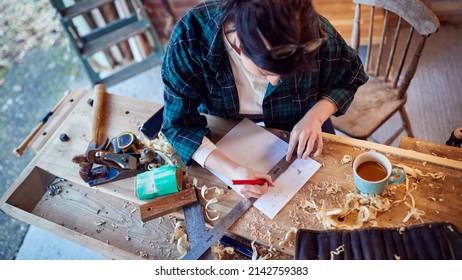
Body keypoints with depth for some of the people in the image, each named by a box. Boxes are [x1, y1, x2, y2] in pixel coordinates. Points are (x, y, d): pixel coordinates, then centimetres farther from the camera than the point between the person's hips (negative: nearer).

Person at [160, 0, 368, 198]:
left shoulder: (315, 35, -30)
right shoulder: (190, 34, -34)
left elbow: (349, 78, -8)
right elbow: (179, 124, -28)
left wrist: (316, 115, -27)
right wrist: (232, 170, -42)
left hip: (298, 126, 1)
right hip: (226, 131, 0)